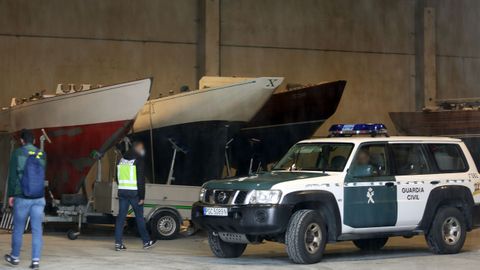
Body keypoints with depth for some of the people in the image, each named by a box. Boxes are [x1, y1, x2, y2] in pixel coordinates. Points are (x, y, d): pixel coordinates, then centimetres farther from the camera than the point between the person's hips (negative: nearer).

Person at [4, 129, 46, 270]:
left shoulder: (18, 153, -5)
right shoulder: (42, 155, 4)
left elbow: (12, 175, -5)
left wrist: (11, 195, 1)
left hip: (22, 197, -2)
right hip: (39, 198, 2)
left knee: (18, 228, 12)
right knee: (37, 229, 2)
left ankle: (15, 257, 25)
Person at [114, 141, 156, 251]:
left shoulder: (121, 160, 13)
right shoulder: (138, 160, -8)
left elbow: (118, 177, 17)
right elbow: (141, 180, -13)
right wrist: (142, 196, -12)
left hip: (122, 191, 5)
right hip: (134, 192, -5)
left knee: (121, 217, 4)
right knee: (139, 217, 5)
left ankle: (118, 243, 0)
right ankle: (146, 241, 15)